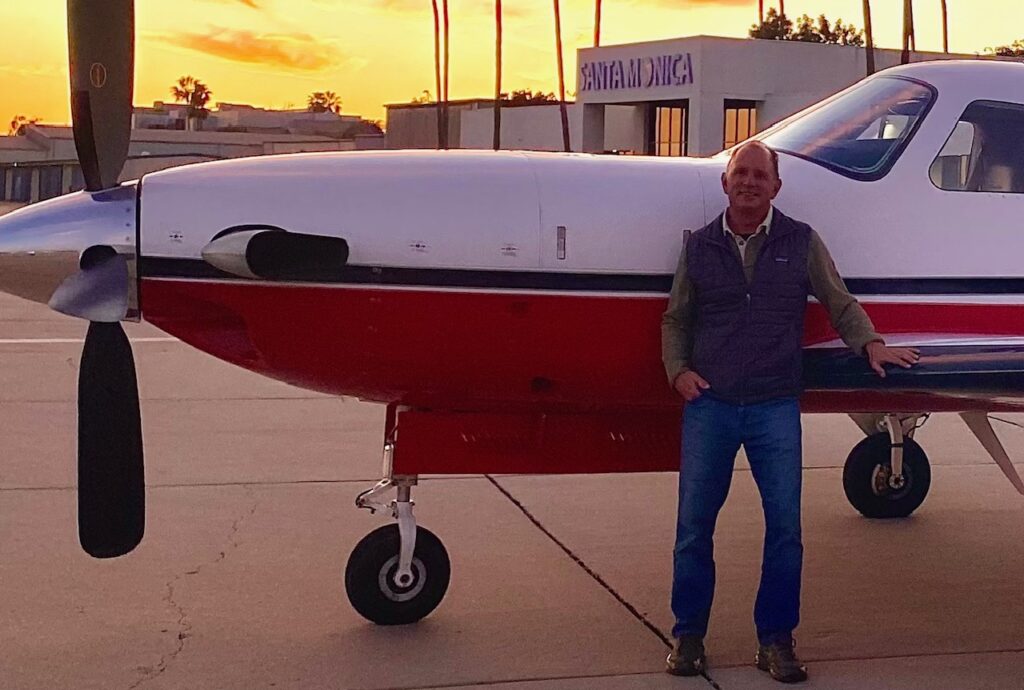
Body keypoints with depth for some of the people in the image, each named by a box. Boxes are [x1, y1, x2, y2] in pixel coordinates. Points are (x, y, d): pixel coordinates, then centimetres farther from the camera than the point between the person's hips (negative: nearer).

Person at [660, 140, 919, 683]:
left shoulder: (801, 243, 5)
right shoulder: (700, 247, 8)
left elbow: (840, 304, 8)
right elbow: (676, 319, 15)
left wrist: (870, 343, -9)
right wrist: (678, 370, 0)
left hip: (775, 408, -1)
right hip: (708, 403, 1)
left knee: (785, 526, 0)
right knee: (694, 523, 4)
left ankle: (776, 639, 13)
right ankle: (688, 634, 17)